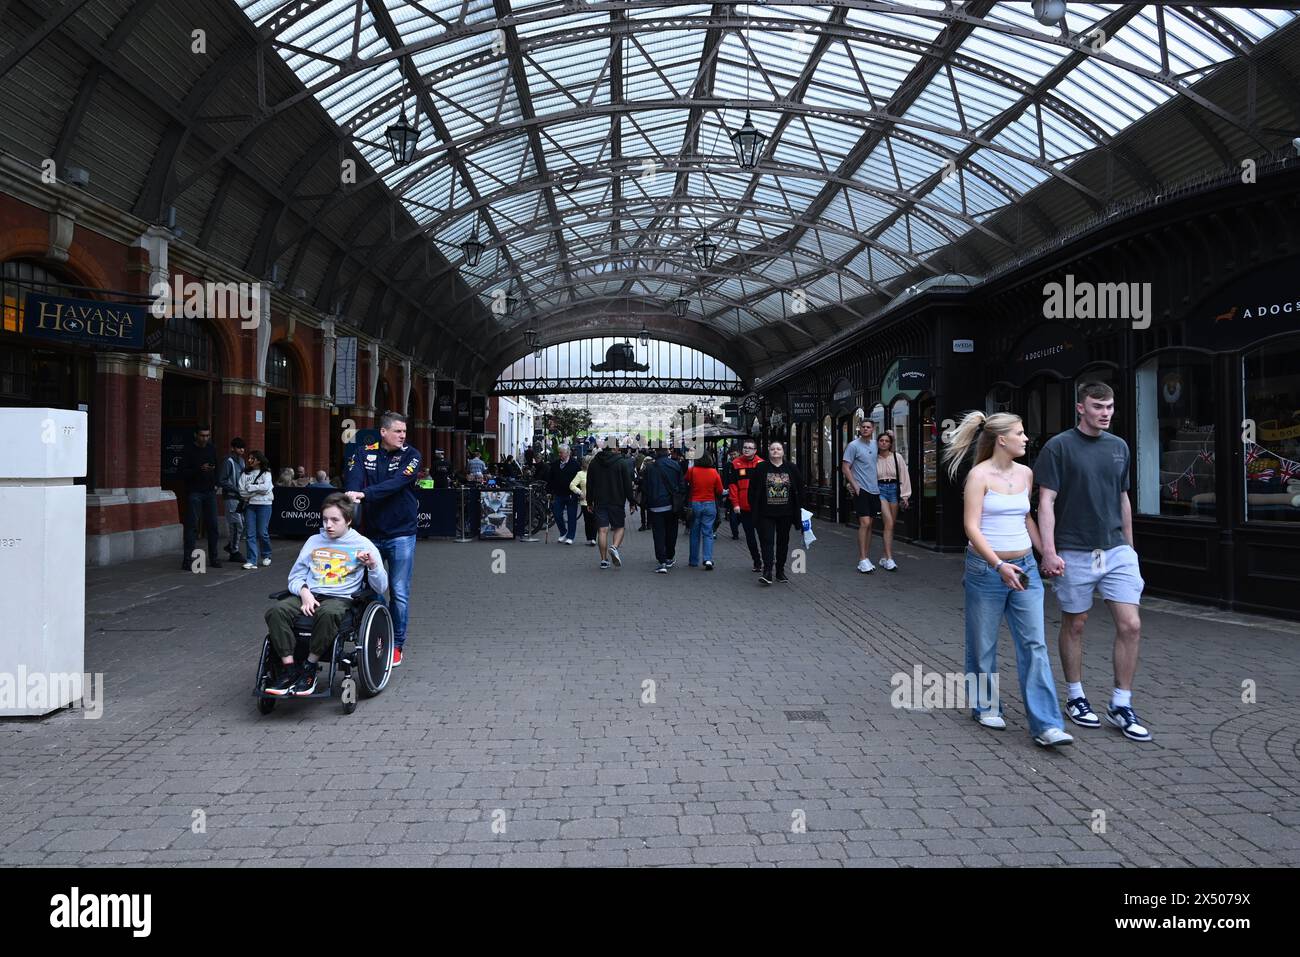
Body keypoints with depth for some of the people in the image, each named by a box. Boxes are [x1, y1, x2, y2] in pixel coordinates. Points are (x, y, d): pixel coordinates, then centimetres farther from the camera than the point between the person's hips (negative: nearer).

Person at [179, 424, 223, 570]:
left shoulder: (211, 449, 9)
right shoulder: (189, 450, -5)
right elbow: (183, 472, -10)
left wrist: (215, 483, 9)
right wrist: (199, 469, -24)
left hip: (210, 492, 5)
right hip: (194, 492, -5)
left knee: (213, 526, 6)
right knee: (192, 526, -6)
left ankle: (213, 558, 14)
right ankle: (186, 560, -3)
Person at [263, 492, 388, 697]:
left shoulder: (362, 545, 8)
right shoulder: (314, 541, 20)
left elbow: (380, 588, 5)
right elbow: (295, 576, 19)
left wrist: (372, 565, -16)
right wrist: (304, 592, -4)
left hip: (340, 598, -4)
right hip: (309, 595, 4)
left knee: (327, 613, -40)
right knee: (275, 611, -27)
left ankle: (310, 668, -21)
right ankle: (290, 670, -23)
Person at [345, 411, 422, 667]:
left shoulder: (411, 455, -4)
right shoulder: (364, 454, 2)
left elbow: (397, 483, -20)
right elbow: (353, 480, -14)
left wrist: (364, 494, -30)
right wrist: (352, 498, -37)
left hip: (401, 533, -2)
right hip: (370, 532, 2)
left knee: (399, 593, 2)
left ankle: (396, 644, 15)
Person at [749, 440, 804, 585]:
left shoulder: (791, 469, 4)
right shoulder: (760, 468, -1)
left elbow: (800, 489, 10)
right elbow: (752, 489, 1)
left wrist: (798, 507, 5)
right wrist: (754, 508, -3)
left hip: (785, 513, 3)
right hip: (766, 513, -2)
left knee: (783, 542, 10)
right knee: (767, 541, -10)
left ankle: (780, 571, 21)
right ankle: (767, 572, -13)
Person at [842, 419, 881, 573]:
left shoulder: (875, 445, 12)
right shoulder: (853, 445, -6)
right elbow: (845, 468, -8)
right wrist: (855, 485, -14)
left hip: (874, 490, 7)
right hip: (861, 490, -6)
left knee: (869, 525, 9)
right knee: (864, 523, -14)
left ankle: (865, 557, 15)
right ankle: (862, 560, -12)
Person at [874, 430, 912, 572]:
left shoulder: (897, 457, 1)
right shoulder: (874, 458, 0)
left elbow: (904, 476, 4)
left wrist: (904, 496, 2)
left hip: (894, 489, 2)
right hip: (879, 490, -2)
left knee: (890, 526, 8)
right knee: (888, 523, -15)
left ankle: (885, 558, 18)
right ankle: (889, 559, -16)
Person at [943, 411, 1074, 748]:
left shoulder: (1025, 473, 9)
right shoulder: (980, 474, -9)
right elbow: (971, 527, -14)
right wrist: (999, 565, -22)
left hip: (1024, 566, 5)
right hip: (986, 567, -5)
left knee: (1034, 643, -3)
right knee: (983, 643, 8)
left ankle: (1045, 725, -3)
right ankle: (985, 706, 28)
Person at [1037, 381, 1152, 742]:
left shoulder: (1119, 447, 10)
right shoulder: (1059, 447, -7)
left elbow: (1123, 499, 17)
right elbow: (1046, 502, -11)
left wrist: (1129, 546, 17)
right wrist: (1049, 550, -19)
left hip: (1117, 550, 5)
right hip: (1074, 552, -4)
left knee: (1130, 625, -2)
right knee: (1074, 625, 8)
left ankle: (1121, 705, 10)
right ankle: (1075, 697, 24)